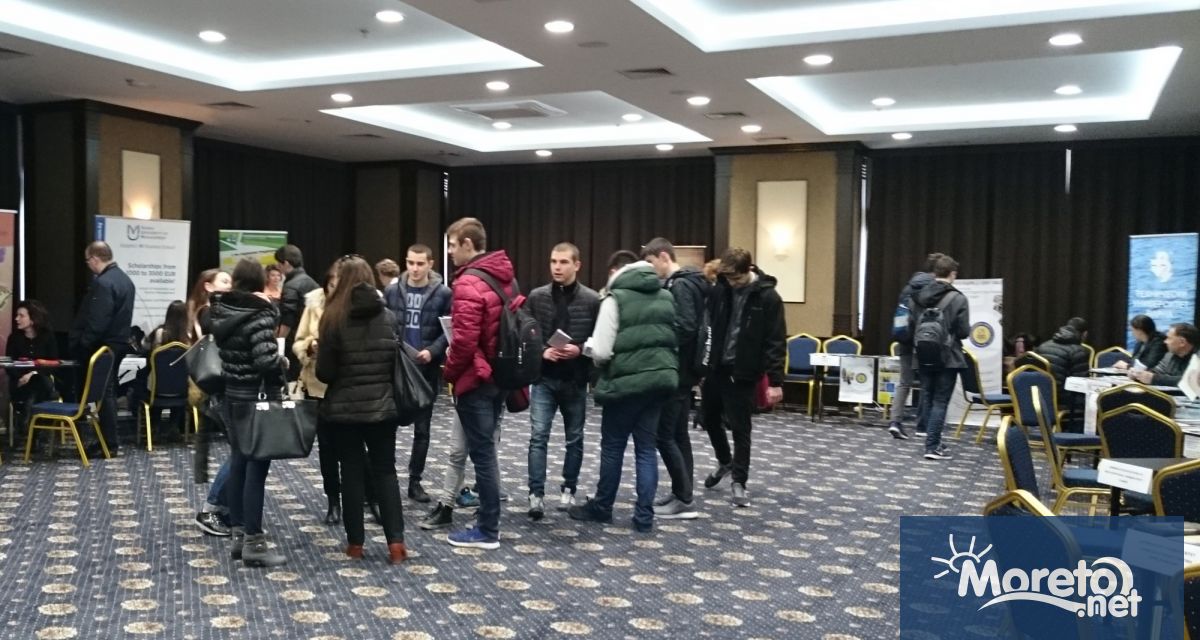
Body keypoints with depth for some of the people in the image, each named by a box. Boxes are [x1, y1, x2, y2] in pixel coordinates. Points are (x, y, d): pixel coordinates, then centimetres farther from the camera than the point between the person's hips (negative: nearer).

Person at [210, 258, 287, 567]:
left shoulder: (221, 310, 5)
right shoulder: (258, 314, -18)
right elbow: (265, 359, -28)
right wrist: (283, 363, -8)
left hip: (231, 396, 8)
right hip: (257, 399, -8)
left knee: (238, 464, 14)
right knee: (256, 468, -2)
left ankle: (238, 535, 21)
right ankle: (253, 544, 2)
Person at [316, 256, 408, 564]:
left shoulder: (333, 318, -8)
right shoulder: (387, 317, -1)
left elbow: (325, 372, -9)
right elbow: (399, 363, 2)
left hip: (344, 408, -2)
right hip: (382, 406, 2)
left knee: (352, 471, 8)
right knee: (385, 470, 9)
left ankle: (355, 542, 13)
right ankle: (395, 541, 3)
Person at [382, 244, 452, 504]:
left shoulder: (443, 294, -3)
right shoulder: (392, 291, 4)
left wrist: (432, 351, -18)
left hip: (427, 369, -1)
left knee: (422, 427, 8)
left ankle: (415, 480, 18)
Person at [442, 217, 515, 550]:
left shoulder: (469, 283, -18)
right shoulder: (505, 276, 10)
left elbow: (464, 340, -22)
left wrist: (450, 371, -7)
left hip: (475, 379, -9)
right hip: (499, 375, 9)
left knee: (482, 454, -2)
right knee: (486, 450, 18)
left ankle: (487, 531, 5)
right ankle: (487, 518, 27)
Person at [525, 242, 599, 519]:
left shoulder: (592, 300, -4)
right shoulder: (537, 297, 1)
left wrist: (580, 350, -18)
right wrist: (541, 351, -13)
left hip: (575, 380, 0)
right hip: (544, 378, 0)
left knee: (574, 439, 11)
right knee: (538, 436, -7)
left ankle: (568, 489, 25)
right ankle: (536, 494, -4)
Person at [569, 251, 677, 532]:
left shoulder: (615, 298, -7)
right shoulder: (666, 298, 11)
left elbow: (602, 352, -12)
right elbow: (677, 341, 16)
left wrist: (587, 346, 8)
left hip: (626, 381, -5)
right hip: (659, 379, 5)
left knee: (613, 446, 10)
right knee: (646, 448, 10)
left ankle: (602, 507, 24)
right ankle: (645, 515, 8)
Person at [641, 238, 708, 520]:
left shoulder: (680, 286, -16)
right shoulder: (687, 283, 15)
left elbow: (686, 327, -25)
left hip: (676, 371, -10)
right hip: (685, 369, 10)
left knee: (664, 435, -6)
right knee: (678, 434, 14)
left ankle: (684, 500, -3)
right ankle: (682, 493, 19)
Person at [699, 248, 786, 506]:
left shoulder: (768, 297, -12)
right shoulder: (720, 290, 0)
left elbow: (776, 342, -12)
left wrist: (775, 381, -15)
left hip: (742, 373, -5)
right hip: (715, 367, 5)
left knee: (740, 428, 0)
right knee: (709, 418, 17)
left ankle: (739, 482, 12)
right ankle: (725, 462, 40)